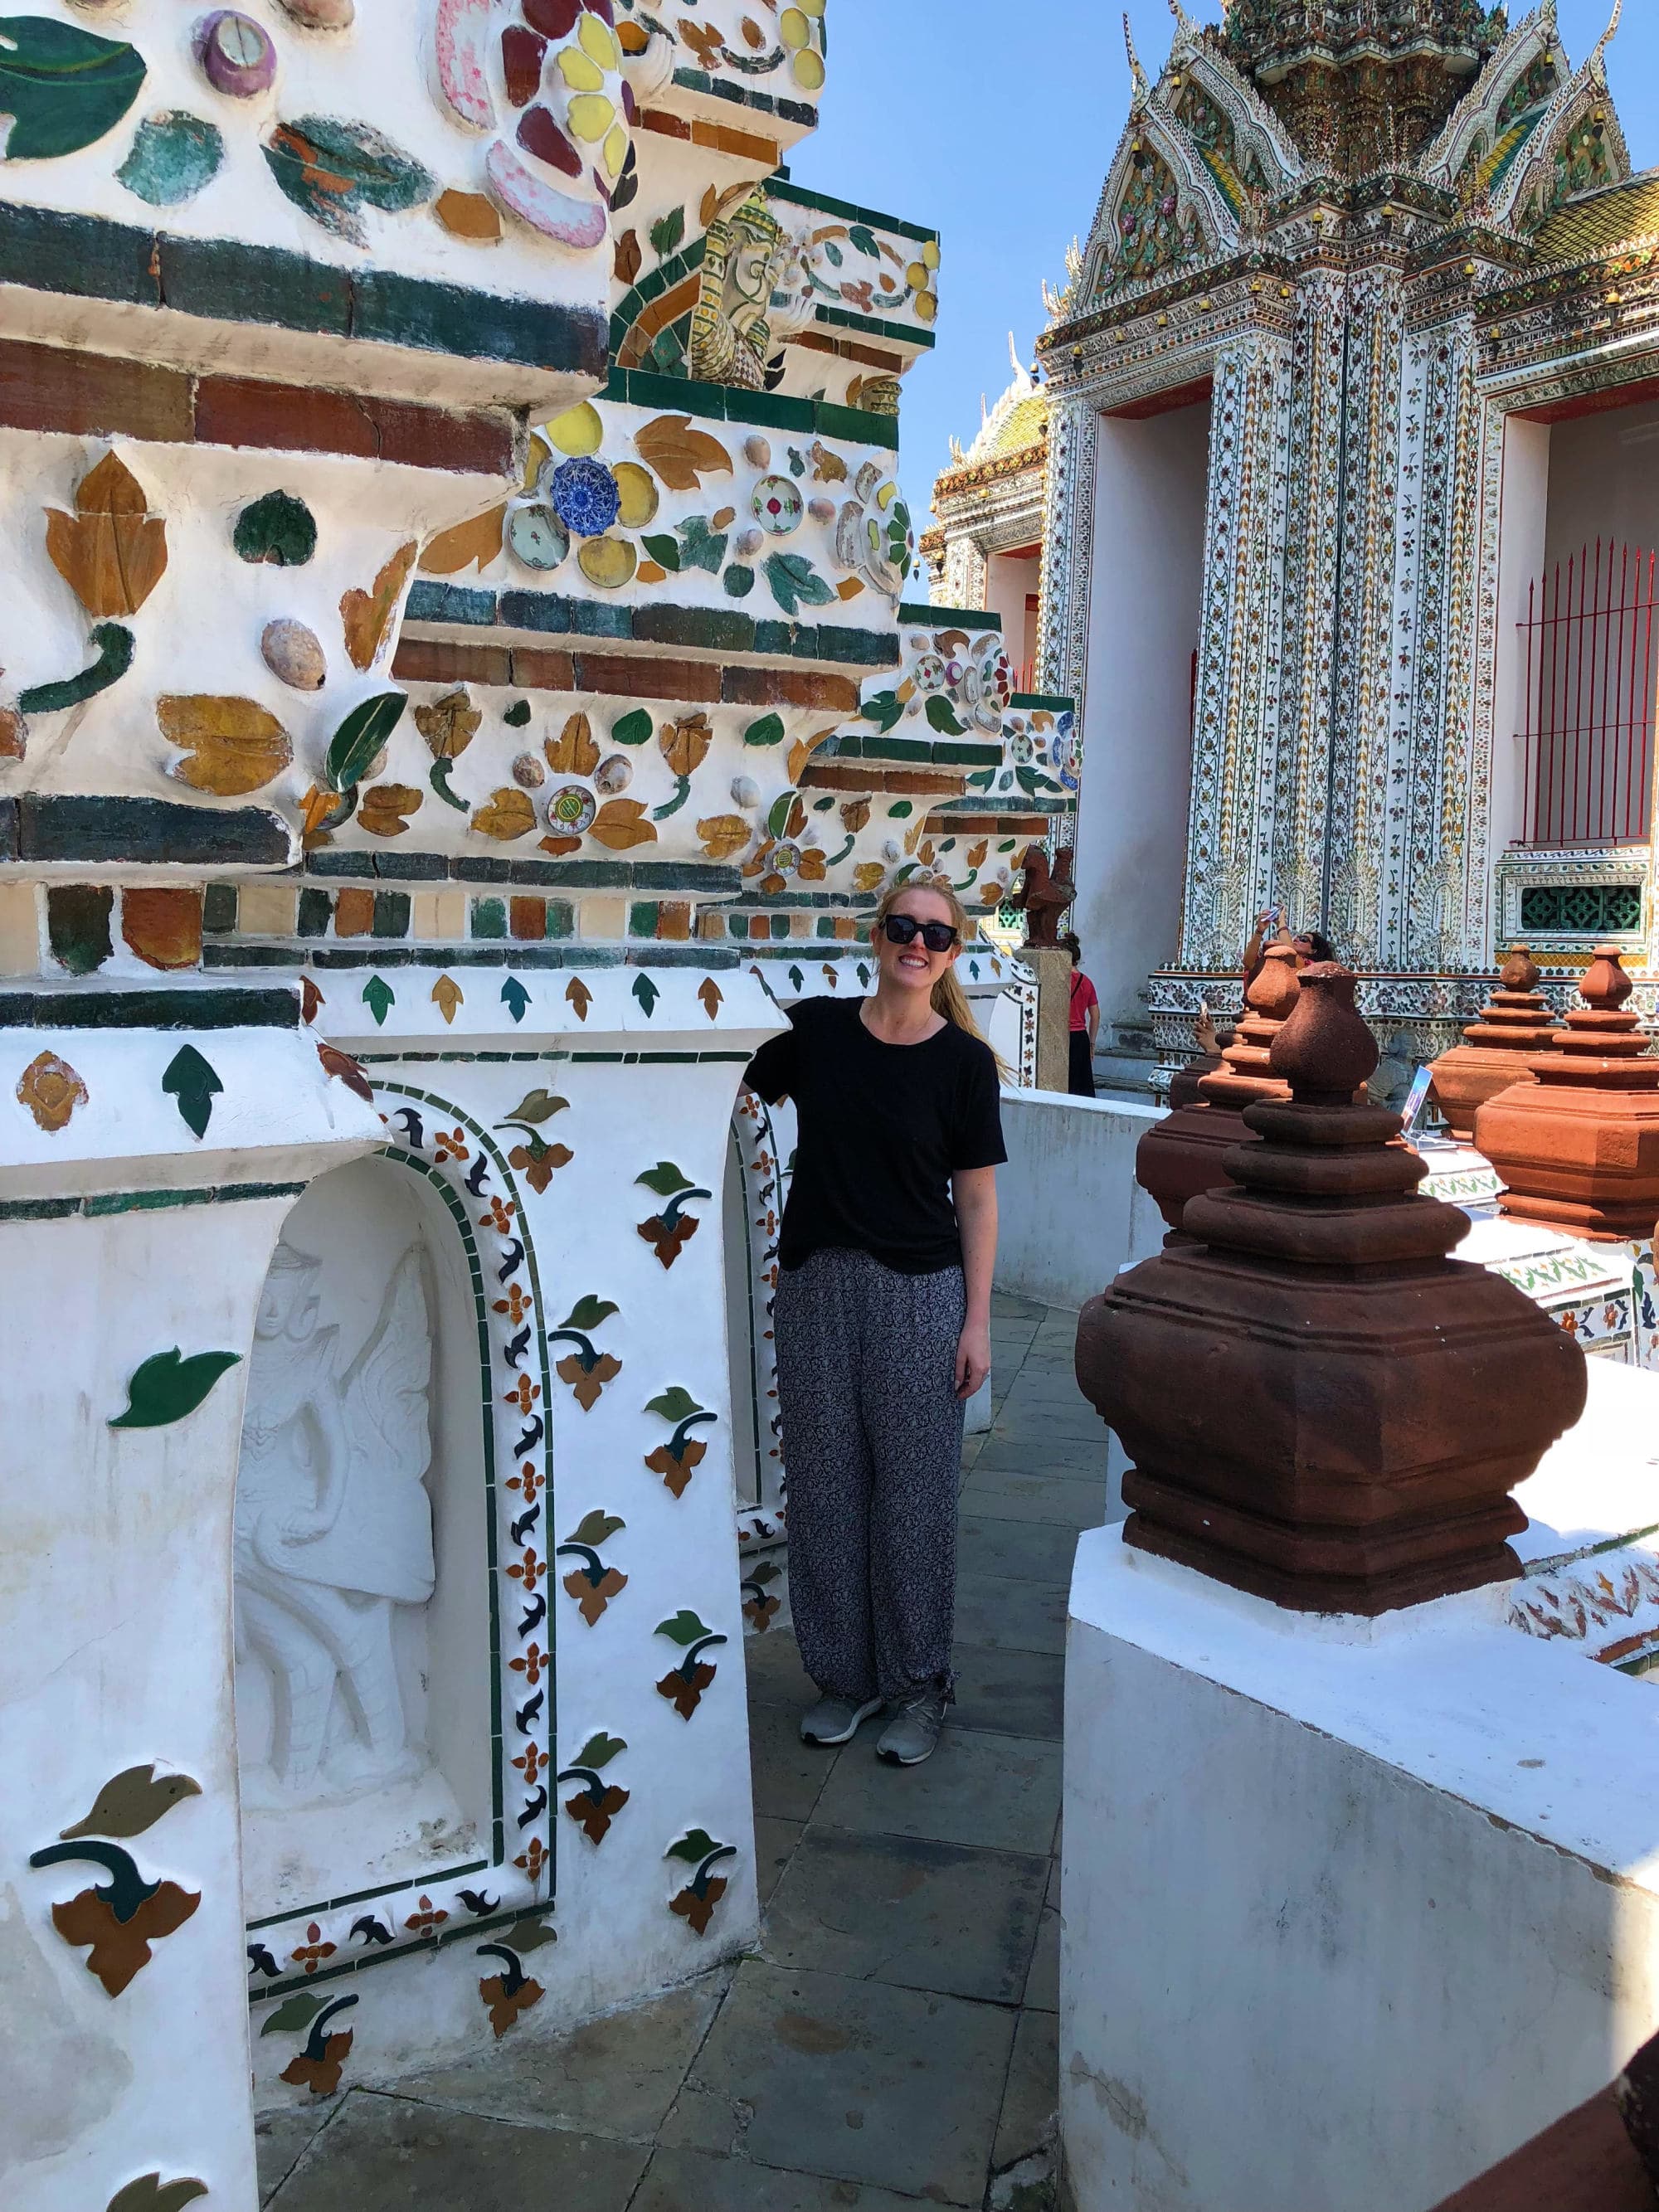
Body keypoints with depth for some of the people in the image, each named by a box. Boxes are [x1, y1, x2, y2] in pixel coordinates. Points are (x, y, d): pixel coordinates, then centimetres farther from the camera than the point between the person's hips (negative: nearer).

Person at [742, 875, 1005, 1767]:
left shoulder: (963, 1060, -4)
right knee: (825, 1486, 10)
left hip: (918, 1293, -2)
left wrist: (977, 1321, -4)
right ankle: (843, 1675, 28)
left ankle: (918, 1684, 23)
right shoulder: (814, 1030, 1)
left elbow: (977, 1199, -2)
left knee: (914, 1492, 5)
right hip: (815, 1288, 2)